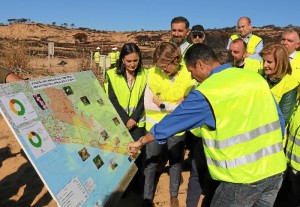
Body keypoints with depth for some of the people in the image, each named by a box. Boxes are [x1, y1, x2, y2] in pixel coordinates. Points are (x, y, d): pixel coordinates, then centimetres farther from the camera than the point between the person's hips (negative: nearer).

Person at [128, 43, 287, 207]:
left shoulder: (206, 92, -14)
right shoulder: (254, 77, 3)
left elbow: (170, 123, -4)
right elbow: (279, 119, 10)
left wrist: (140, 142, 11)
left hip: (244, 177, -6)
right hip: (275, 169, 7)